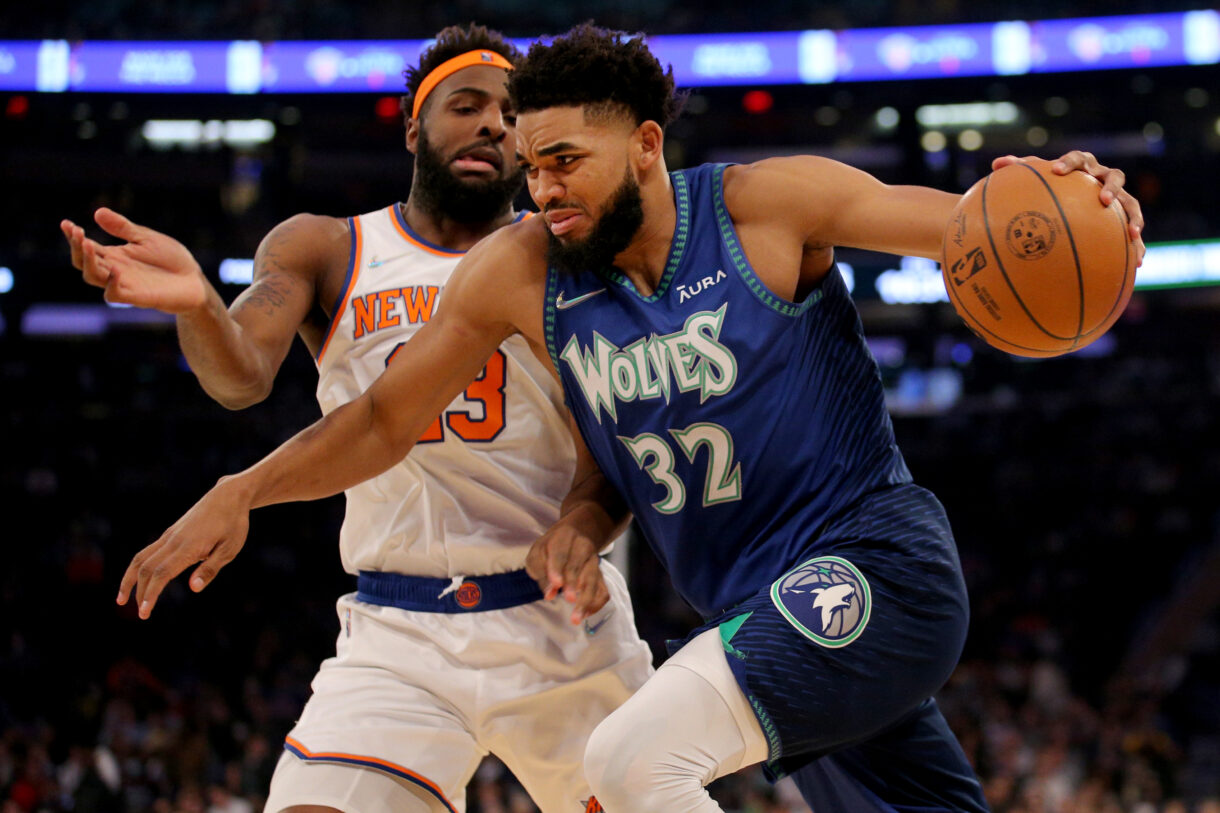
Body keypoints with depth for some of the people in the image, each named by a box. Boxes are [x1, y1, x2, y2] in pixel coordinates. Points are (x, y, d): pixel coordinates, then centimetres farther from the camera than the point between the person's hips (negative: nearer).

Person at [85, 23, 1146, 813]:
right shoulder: (520, 273, 2)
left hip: (874, 567, -6)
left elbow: (966, 227, -13)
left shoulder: (761, 206, -9)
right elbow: (383, 421, 10)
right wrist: (242, 493, 4)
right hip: (766, 617, 6)